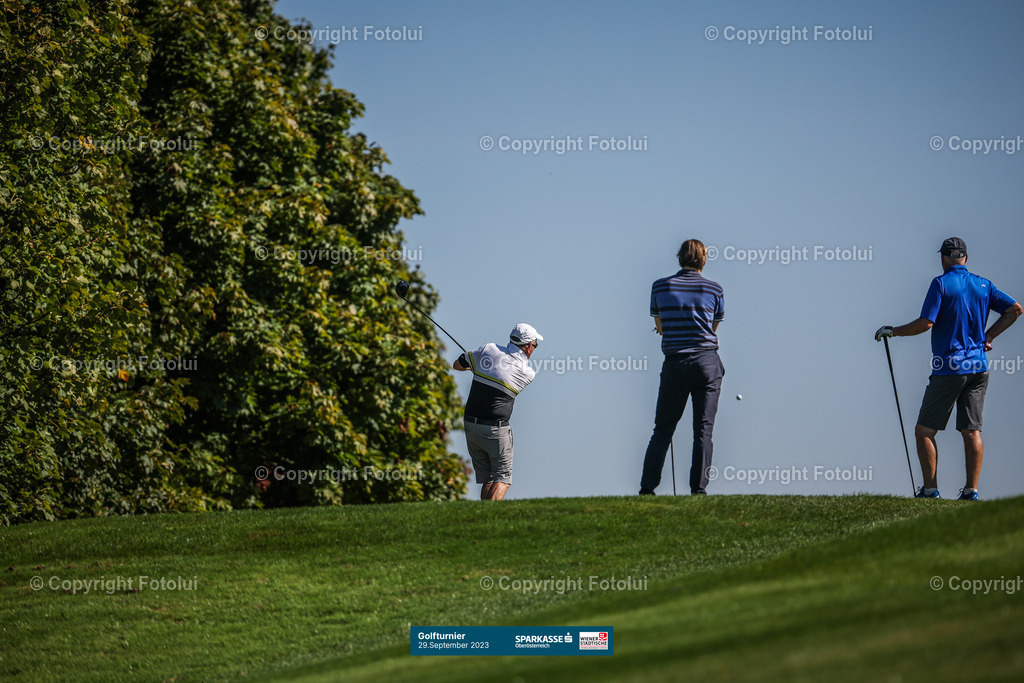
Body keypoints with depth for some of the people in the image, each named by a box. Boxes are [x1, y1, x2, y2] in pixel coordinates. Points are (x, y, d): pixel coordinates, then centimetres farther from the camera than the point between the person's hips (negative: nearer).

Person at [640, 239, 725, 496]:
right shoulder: (714, 289, 3)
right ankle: (698, 489, -5)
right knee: (703, 431, 0)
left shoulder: (661, 286, 4)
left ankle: (647, 489, 4)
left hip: (675, 363, 1)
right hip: (708, 362, -1)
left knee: (662, 430, 7)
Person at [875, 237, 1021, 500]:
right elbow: (1015, 309, 9)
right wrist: (988, 336, 13)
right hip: (979, 368, 5)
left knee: (924, 431, 3)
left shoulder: (941, 284, -8)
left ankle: (930, 490, -3)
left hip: (949, 369, -5)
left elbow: (926, 323, -14)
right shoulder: (983, 285, 8)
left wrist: (892, 331, -1)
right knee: (972, 431, 6)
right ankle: (971, 491, -1)